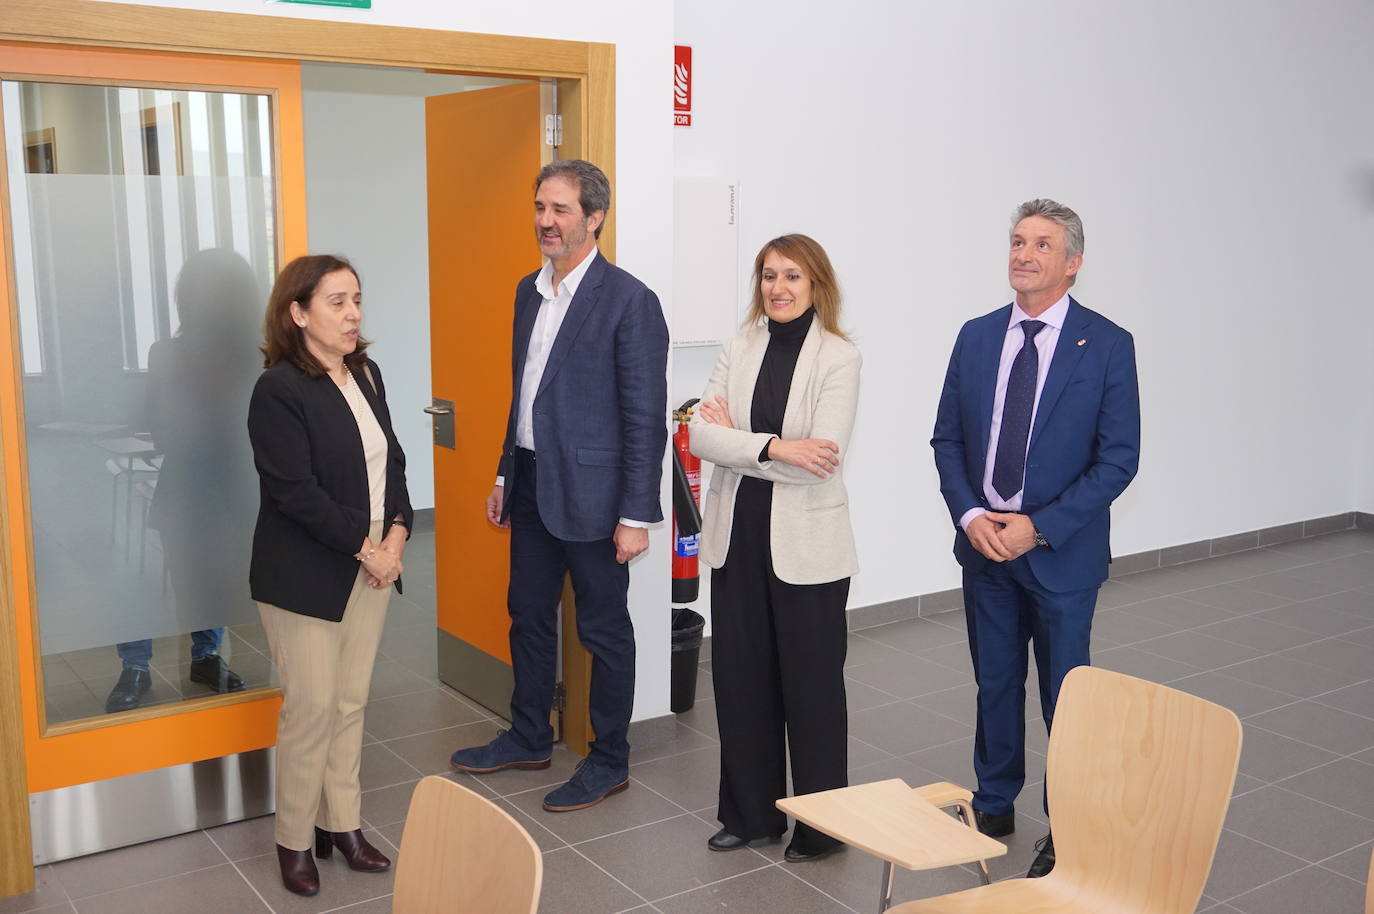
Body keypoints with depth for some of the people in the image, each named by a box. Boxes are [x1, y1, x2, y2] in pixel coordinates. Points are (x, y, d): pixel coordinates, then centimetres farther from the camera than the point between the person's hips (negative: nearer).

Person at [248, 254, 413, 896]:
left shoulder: (366, 375, 8)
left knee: (351, 702, 12)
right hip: (306, 575, -6)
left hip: (371, 566, 6)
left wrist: (397, 532, -5)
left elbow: (391, 460, 10)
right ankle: (294, 841, 17)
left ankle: (342, 823, 26)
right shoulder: (279, 390, -15)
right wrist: (366, 548, -16)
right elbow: (296, 491, -19)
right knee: (311, 708, 0)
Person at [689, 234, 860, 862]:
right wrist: (773, 446, -19)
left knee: (811, 685, 7)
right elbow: (700, 436, -6)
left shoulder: (838, 358, -8)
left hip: (806, 544, -4)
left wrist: (733, 438, -11)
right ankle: (750, 814, 29)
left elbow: (821, 461, -18)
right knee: (739, 679, 12)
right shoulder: (739, 349, 6)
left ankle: (821, 827, 23)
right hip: (738, 536, 5)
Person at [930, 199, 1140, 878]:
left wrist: (1038, 527, -18)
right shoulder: (976, 337, 4)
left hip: (1061, 549, -3)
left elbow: (1119, 458, -11)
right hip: (983, 541, 4)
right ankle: (995, 804, 34)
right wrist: (970, 514, -9)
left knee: (1065, 692, 8)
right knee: (995, 683, 16)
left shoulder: (1106, 345, -9)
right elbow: (946, 439, 7)